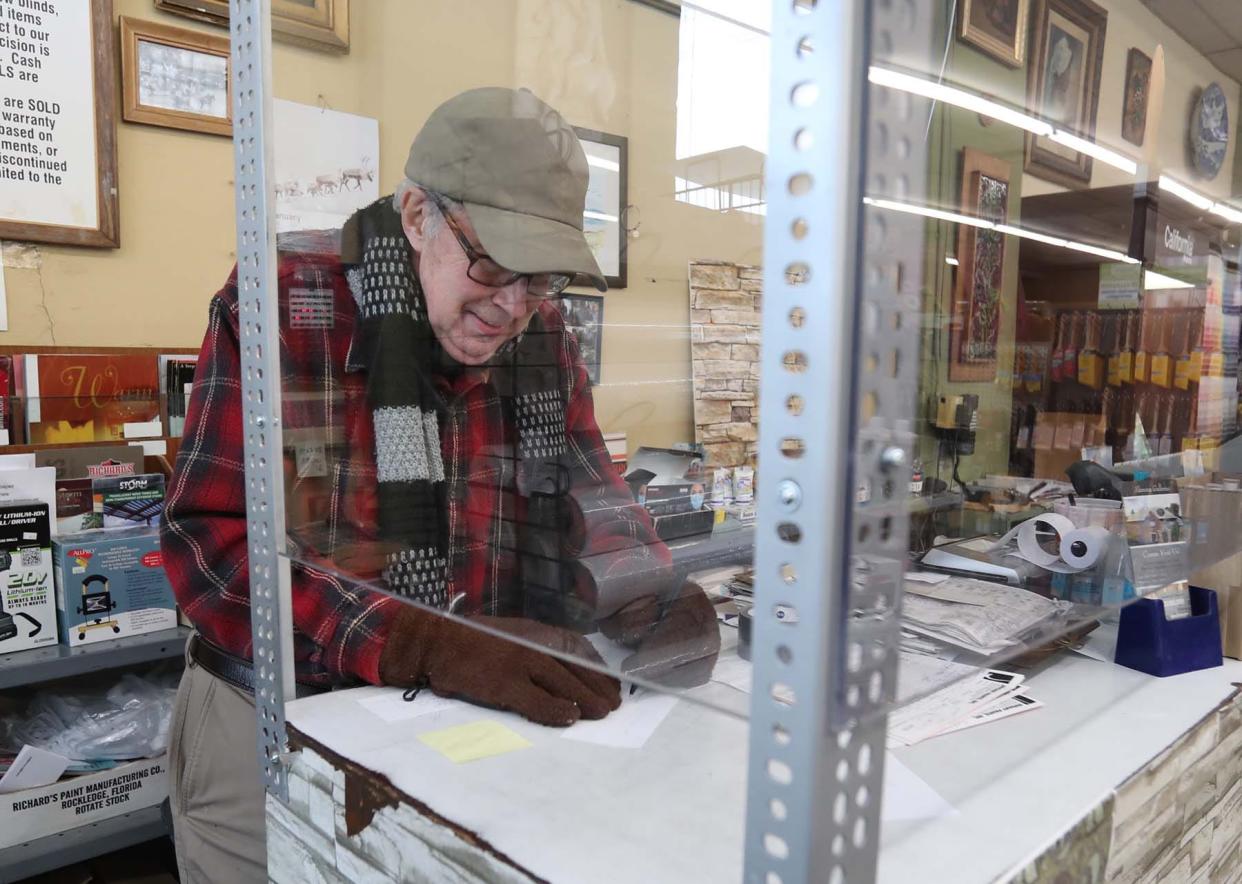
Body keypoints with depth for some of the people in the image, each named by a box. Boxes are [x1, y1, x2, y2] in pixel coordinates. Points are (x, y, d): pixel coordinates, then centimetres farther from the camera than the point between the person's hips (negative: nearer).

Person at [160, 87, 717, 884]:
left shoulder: (546, 344, -1)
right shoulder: (276, 310, -15)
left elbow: (589, 501, -1)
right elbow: (209, 541, -21)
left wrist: (649, 602, -23)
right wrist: (425, 644, -34)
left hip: (465, 729, 4)